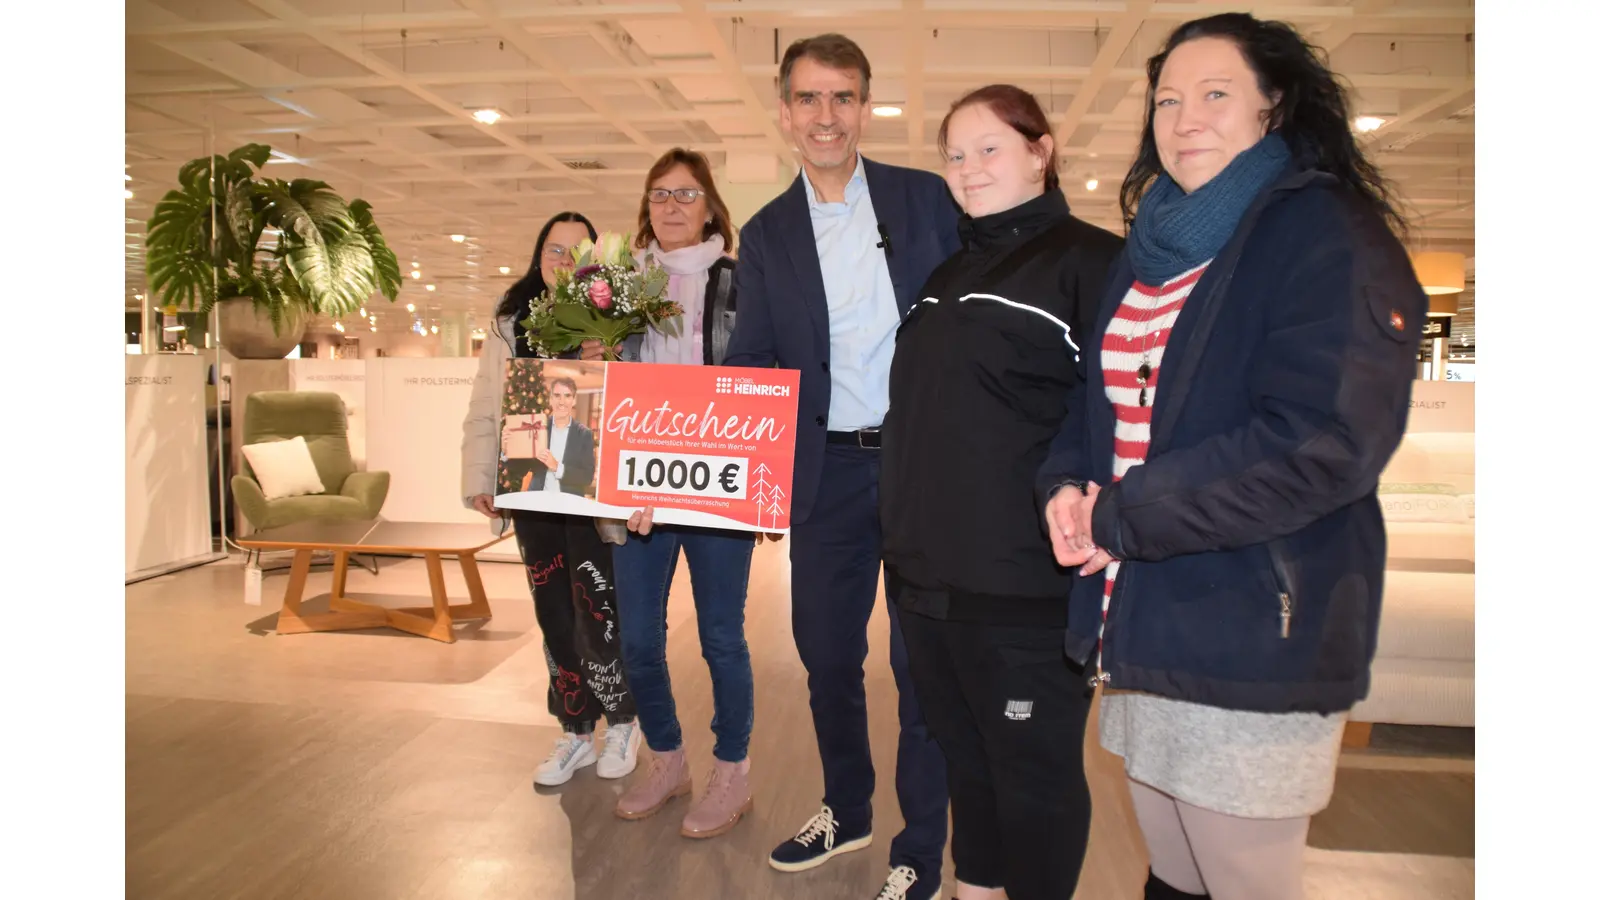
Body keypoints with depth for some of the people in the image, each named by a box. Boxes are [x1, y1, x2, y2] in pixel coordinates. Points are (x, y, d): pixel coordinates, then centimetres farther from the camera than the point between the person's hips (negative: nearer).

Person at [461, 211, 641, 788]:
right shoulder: (510, 328, 10)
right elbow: (483, 416, 8)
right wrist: (479, 483, -2)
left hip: (594, 498, -4)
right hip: (532, 498, 4)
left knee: (598, 616, -2)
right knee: (554, 618, 11)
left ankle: (621, 723, 22)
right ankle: (575, 733, 27)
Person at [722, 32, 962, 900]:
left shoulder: (929, 198, 1)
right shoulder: (765, 234, 7)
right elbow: (749, 364, 5)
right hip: (828, 472, 3)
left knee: (921, 660, 4)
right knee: (824, 651, 14)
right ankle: (845, 810, 39)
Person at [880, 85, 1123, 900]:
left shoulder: (1089, 261, -7)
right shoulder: (948, 273, 16)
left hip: (1026, 588, -7)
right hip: (928, 576, 7)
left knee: (1034, 775, 8)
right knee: (965, 761, 20)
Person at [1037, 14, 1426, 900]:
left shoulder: (1329, 238, -10)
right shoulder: (1153, 245, 13)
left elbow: (1323, 443, -22)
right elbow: (1106, 400, 17)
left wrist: (1124, 518, -17)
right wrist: (1066, 483, -5)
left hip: (1254, 642, -7)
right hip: (1140, 630, 7)